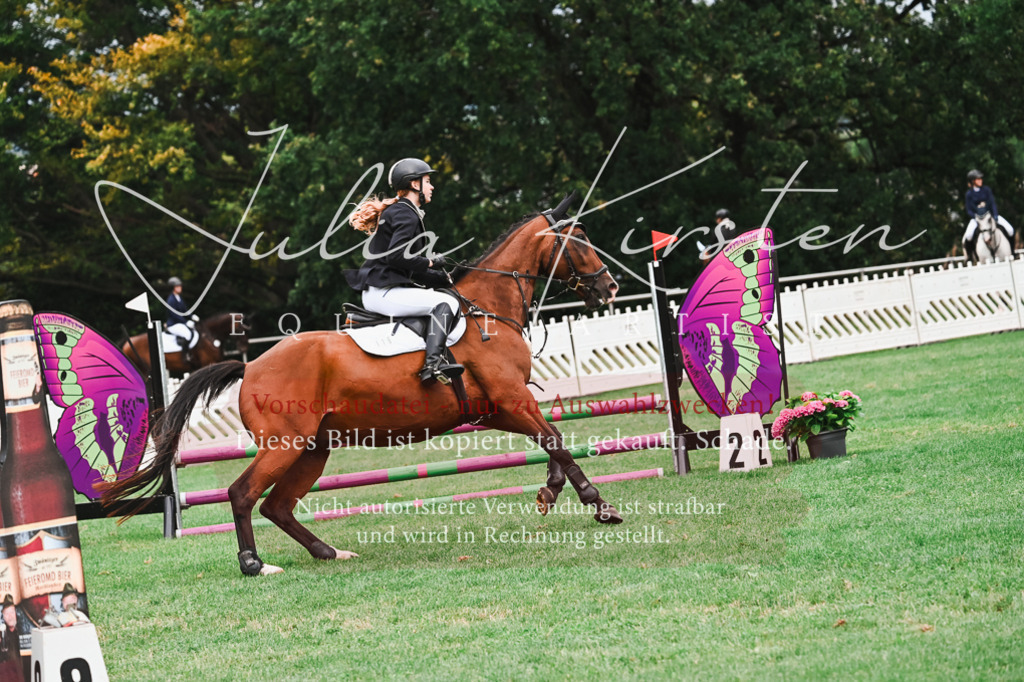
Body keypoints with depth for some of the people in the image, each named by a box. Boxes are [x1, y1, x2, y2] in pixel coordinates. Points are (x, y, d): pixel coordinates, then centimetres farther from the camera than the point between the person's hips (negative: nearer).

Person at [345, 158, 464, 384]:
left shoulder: (397, 212, 22)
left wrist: (441, 277, 13)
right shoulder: (406, 215, -10)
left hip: (378, 293, 11)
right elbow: (396, 256, -23)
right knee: (446, 303, -20)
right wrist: (430, 263, -10)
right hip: (383, 293, -11)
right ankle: (432, 364, -36)